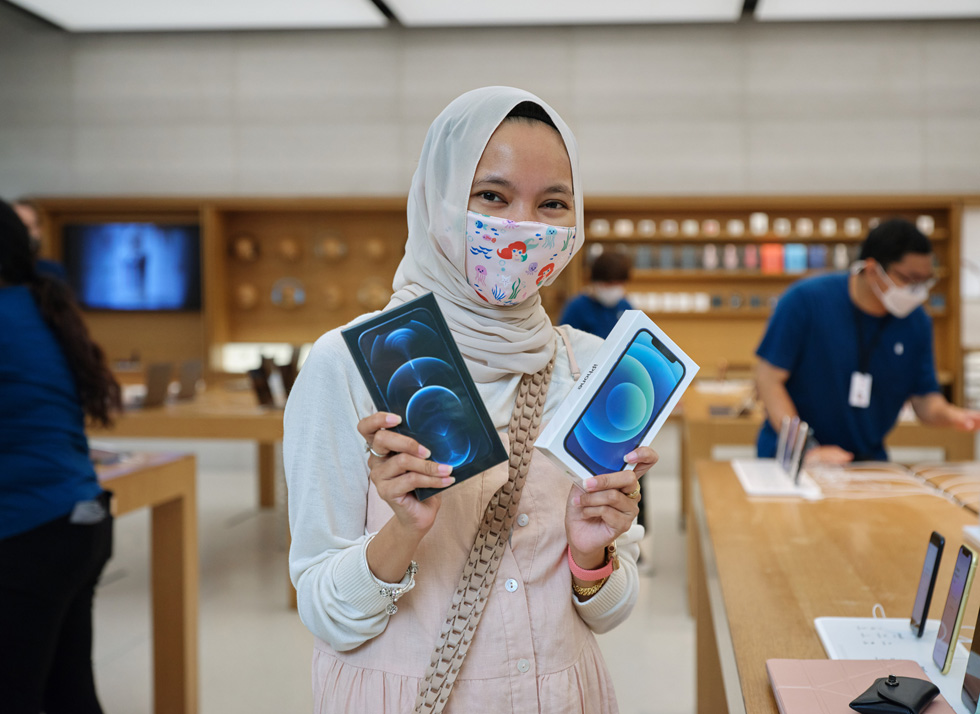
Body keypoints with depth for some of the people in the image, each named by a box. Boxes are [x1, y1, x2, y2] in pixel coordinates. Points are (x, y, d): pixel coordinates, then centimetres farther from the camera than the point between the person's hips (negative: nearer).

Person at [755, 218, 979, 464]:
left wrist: (948, 414, -16)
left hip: (868, 460, 5)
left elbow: (924, 399, 8)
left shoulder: (916, 322, 4)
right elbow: (768, 378, -11)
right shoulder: (805, 299, -10)